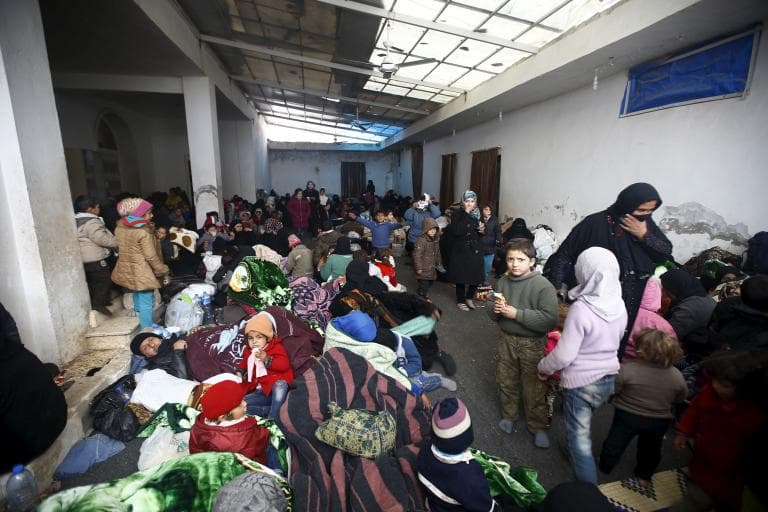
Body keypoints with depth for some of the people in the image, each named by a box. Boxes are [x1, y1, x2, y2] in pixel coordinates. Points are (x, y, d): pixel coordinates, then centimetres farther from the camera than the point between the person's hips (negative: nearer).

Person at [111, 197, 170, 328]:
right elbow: (151, 257, -19)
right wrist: (164, 272, -10)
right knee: (146, 303, 1)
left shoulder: (119, 228, 3)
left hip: (126, 271, 8)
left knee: (139, 299, 24)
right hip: (142, 273, -8)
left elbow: (123, 248, 15)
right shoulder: (143, 232, -21)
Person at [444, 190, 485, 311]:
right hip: (461, 251, -5)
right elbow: (457, 231, -25)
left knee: (476, 276, 5)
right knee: (461, 276, 2)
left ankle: (469, 298, 28)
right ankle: (460, 301, 19)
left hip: (475, 250, 5)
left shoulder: (477, 214, 8)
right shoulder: (458, 215, -8)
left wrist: (482, 230, -5)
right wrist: (466, 214, -22)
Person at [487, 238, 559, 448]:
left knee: (534, 389, 10)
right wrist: (494, 308, -14)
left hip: (533, 344, -4)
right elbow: (490, 306, 10)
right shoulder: (503, 281, -3)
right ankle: (508, 415, 44)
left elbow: (550, 319, -25)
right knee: (506, 382, 19)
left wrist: (517, 313, -26)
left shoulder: (543, 286, -18)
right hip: (507, 340, 5)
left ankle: (538, 427, 34)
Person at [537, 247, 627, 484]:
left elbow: (564, 355, -24)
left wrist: (543, 367, -5)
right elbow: (614, 340, 10)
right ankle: (574, 453, 52)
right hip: (609, 378, 7)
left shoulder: (581, 309, -28)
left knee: (580, 436, 11)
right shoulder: (619, 305, -7)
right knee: (582, 426, 30)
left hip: (581, 382, -7)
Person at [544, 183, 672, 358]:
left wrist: (645, 236, -12)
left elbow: (667, 254, 4)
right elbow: (565, 254, -12)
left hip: (636, 304, 5)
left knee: (621, 350, 15)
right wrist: (557, 286, -21)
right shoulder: (596, 223, -14)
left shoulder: (645, 223, 2)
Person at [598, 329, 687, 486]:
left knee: (615, 443, 20)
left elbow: (612, 390, -18)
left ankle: (605, 467, 40)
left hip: (628, 416, -3)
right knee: (651, 449, 28)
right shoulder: (677, 376, -16)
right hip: (660, 421, 3)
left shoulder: (627, 369, -30)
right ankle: (644, 476, 46)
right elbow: (680, 398, 1)